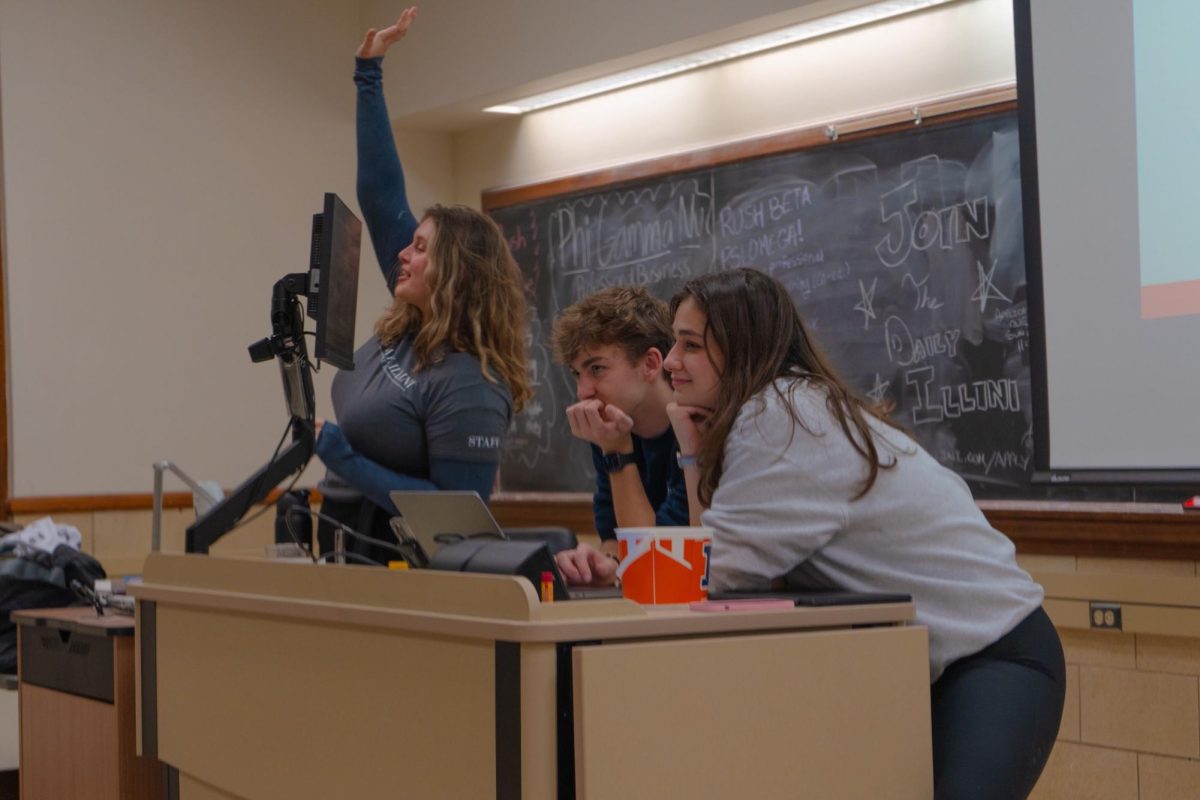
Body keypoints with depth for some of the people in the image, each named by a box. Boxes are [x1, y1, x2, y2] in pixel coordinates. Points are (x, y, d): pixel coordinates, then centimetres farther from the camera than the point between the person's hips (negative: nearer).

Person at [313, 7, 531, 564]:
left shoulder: (468, 385, -22)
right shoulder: (412, 325, 0)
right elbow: (380, 196, 4)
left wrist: (346, 464, -23)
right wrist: (368, 74, 3)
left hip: (401, 565, -8)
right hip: (346, 547, 8)